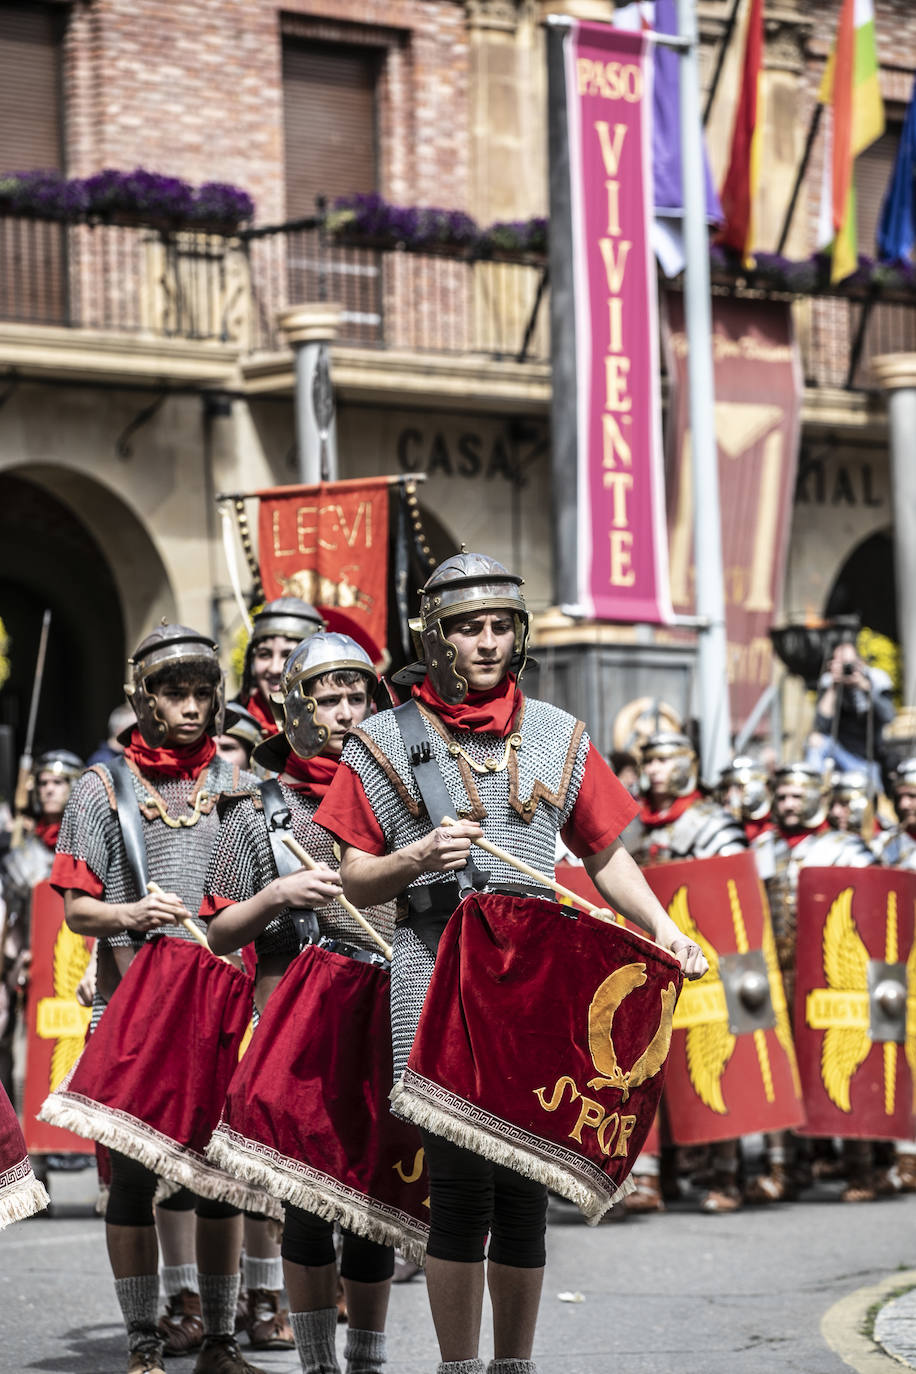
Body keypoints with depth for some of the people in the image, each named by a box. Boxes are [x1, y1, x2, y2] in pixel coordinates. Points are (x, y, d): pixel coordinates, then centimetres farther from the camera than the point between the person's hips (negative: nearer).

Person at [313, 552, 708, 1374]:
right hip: (437, 985, -2)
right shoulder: (385, 744, 6)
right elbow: (355, 884, 6)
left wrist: (661, 927, 0)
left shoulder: (560, 738, 13)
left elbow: (606, 857, 16)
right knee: (462, 1187, -7)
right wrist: (417, 860, -13)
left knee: (526, 1188, 4)